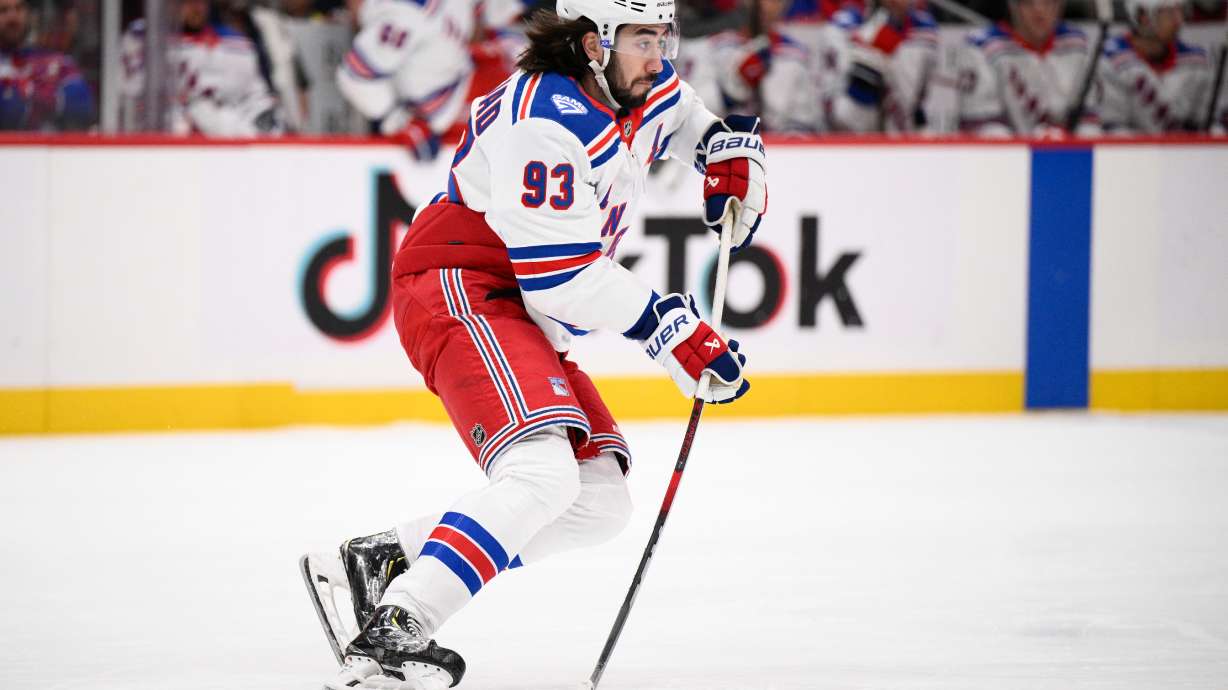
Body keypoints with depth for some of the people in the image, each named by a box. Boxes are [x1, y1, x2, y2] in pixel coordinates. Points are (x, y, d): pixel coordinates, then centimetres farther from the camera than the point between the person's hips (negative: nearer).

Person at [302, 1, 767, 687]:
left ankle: (383, 560, 5)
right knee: (544, 475, -29)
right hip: (461, 294, -10)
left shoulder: (646, 90, 7)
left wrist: (732, 150, 13)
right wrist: (672, 328, -21)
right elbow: (562, 276, -25)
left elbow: (684, 115, 34)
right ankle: (392, 630, -36)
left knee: (600, 502, 5)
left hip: (525, 319, 10)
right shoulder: (544, 122, -22)